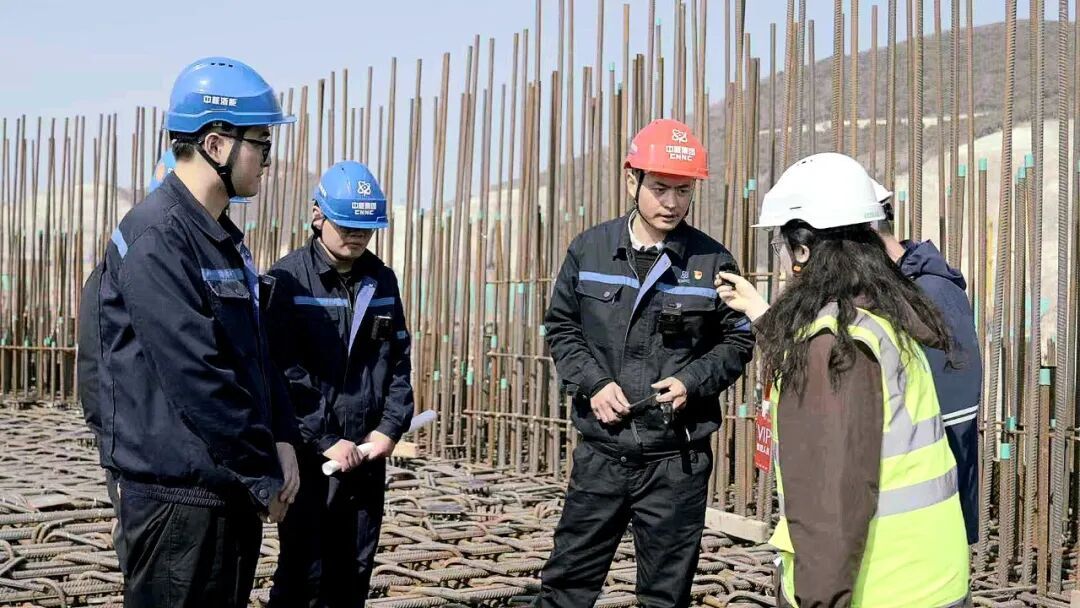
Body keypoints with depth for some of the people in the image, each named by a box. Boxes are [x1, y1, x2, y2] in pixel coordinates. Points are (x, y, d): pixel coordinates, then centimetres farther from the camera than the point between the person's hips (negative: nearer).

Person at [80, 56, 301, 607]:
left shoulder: (224, 239, 13)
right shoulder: (155, 237, -17)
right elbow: (196, 375, -22)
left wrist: (280, 442, 3)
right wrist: (263, 478, -15)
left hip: (234, 492, 9)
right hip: (178, 496, -9)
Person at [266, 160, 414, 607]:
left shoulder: (382, 281, 9)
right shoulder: (288, 280, -8)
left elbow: (398, 361, 12)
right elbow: (285, 372, -14)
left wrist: (390, 427, -1)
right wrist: (325, 441, -16)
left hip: (367, 452, 5)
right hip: (308, 454, -5)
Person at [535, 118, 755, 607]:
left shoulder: (712, 261, -2)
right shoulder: (589, 250, 2)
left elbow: (737, 341, 6)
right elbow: (561, 327, 9)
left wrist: (693, 381, -11)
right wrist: (592, 383, -7)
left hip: (677, 460, -1)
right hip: (600, 451, 1)